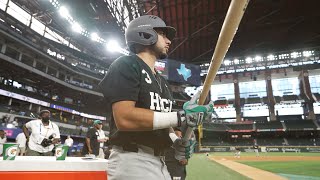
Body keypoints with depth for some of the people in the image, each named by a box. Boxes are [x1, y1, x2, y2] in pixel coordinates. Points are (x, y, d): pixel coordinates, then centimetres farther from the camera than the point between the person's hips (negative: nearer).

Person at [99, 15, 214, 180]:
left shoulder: (161, 81, 16)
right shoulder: (126, 65, -8)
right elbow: (124, 118, -22)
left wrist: (175, 140, -1)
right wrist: (181, 117, -22)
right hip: (132, 161, -8)